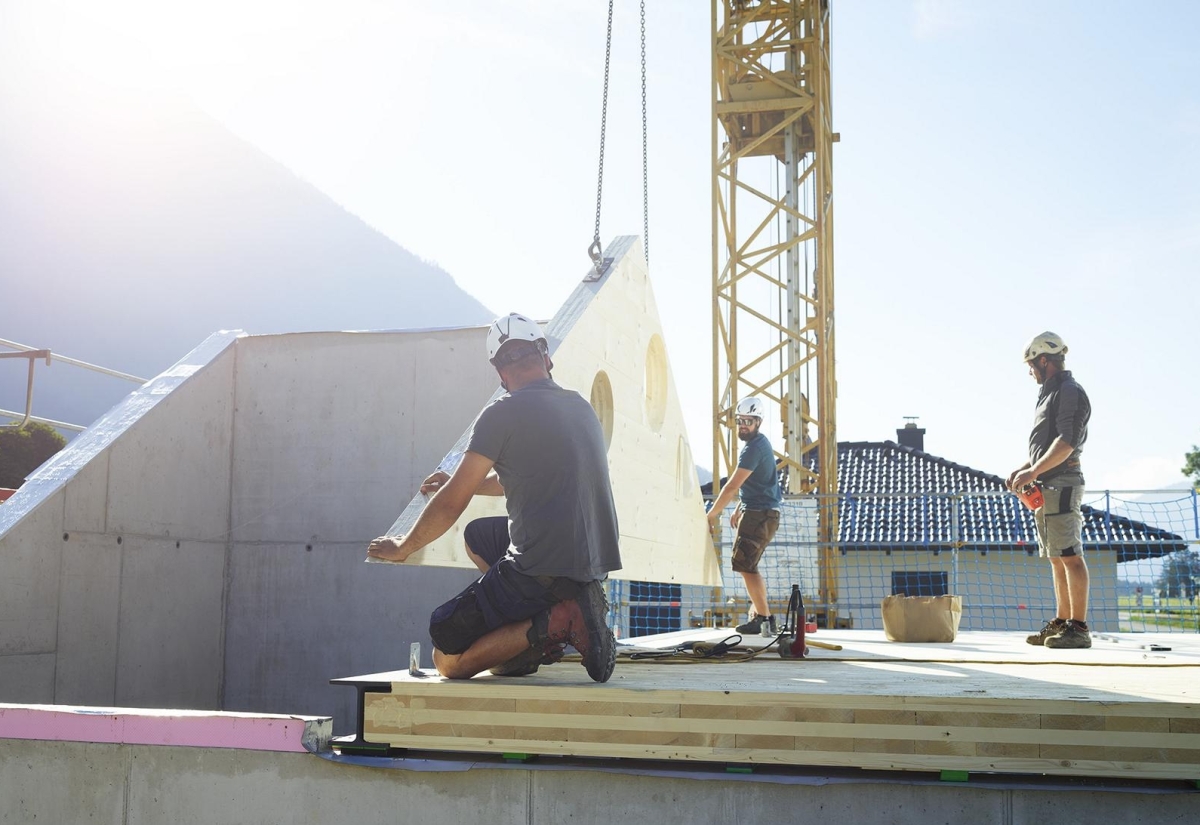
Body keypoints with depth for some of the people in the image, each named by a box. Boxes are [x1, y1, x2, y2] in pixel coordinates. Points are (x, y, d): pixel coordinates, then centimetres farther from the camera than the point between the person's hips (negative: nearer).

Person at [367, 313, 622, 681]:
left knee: (448, 660, 3)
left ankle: (555, 623, -14)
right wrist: (461, 482, 40)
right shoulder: (581, 407, 15)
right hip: (595, 564, 8)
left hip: (542, 570, -8)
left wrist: (402, 548, 14)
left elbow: (450, 505, -4)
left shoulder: (503, 413, -7)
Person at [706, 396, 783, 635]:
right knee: (748, 565, 20)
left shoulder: (754, 448, -19)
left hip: (760, 514, -11)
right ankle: (758, 613, 29)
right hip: (755, 512, 11)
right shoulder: (758, 443, 15)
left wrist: (713, 514, -13)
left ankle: (764, 618, -11)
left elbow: (733, 486, -20)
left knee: (745, 565, -12)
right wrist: (738, 510, 22)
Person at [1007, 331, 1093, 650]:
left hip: (1061, 484, -10)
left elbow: (1066, 442, -20)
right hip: (1045, 488, 10)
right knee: (1057, 559, 11)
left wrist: (1034, 471, -23)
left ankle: (1079, 628, -13)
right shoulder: (1051, 394, 22)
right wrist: (1023, 469, 14)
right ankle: (1062, 622, 16)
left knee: (1070, 556, -12)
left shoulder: (1069, 391, -8)